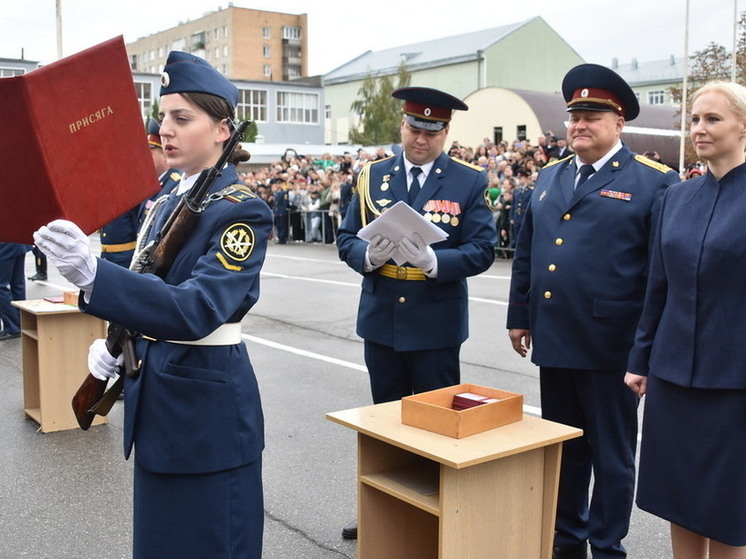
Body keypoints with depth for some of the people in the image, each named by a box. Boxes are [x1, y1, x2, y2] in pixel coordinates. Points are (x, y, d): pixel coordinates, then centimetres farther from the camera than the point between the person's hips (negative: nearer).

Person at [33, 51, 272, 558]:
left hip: (209, 407, -8)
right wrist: (114, 345, 3)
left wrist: (92, 274, -42)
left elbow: (196, 309, -30)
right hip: (156, 400, 8)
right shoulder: (169, 203, 9)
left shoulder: (241, 210, -17)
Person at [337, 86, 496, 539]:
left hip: (436, 326, -3)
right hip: (381, 321, 3)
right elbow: (347, 239, 5)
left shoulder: (470, 182, -3)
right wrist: (368, 255, -18)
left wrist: (434, 260, -25)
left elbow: (482, 251, -9)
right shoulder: (373, 176, 6)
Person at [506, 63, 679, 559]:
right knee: (563, 449, 18)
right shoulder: (549, 179, 11)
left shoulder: (654, 183, -6)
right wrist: (520, 316, 13)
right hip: (554, 342, 6)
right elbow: (526, 253, 16)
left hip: (610, 347, -5)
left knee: (611, 456, 9)